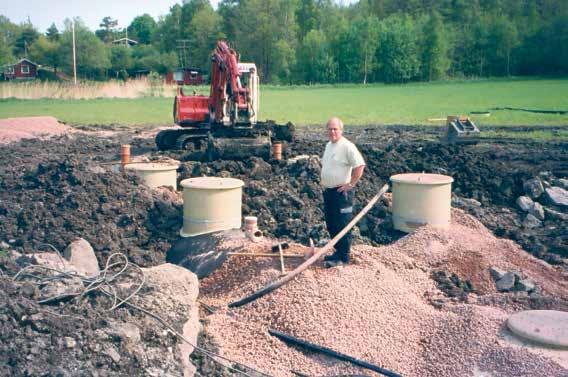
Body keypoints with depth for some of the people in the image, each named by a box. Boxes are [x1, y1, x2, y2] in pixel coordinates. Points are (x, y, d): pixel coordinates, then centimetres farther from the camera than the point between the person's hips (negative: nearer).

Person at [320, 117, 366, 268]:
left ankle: (343, 257, 1)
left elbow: (360, 166, -22)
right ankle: (338, 251, 27)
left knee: (342, 225, -5)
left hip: (341, 192, -9)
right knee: (331, 225, 15)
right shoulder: (328, 145, 13)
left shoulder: (347, 146, -15)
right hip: (328, 191, 9)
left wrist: (350, 184, -19)